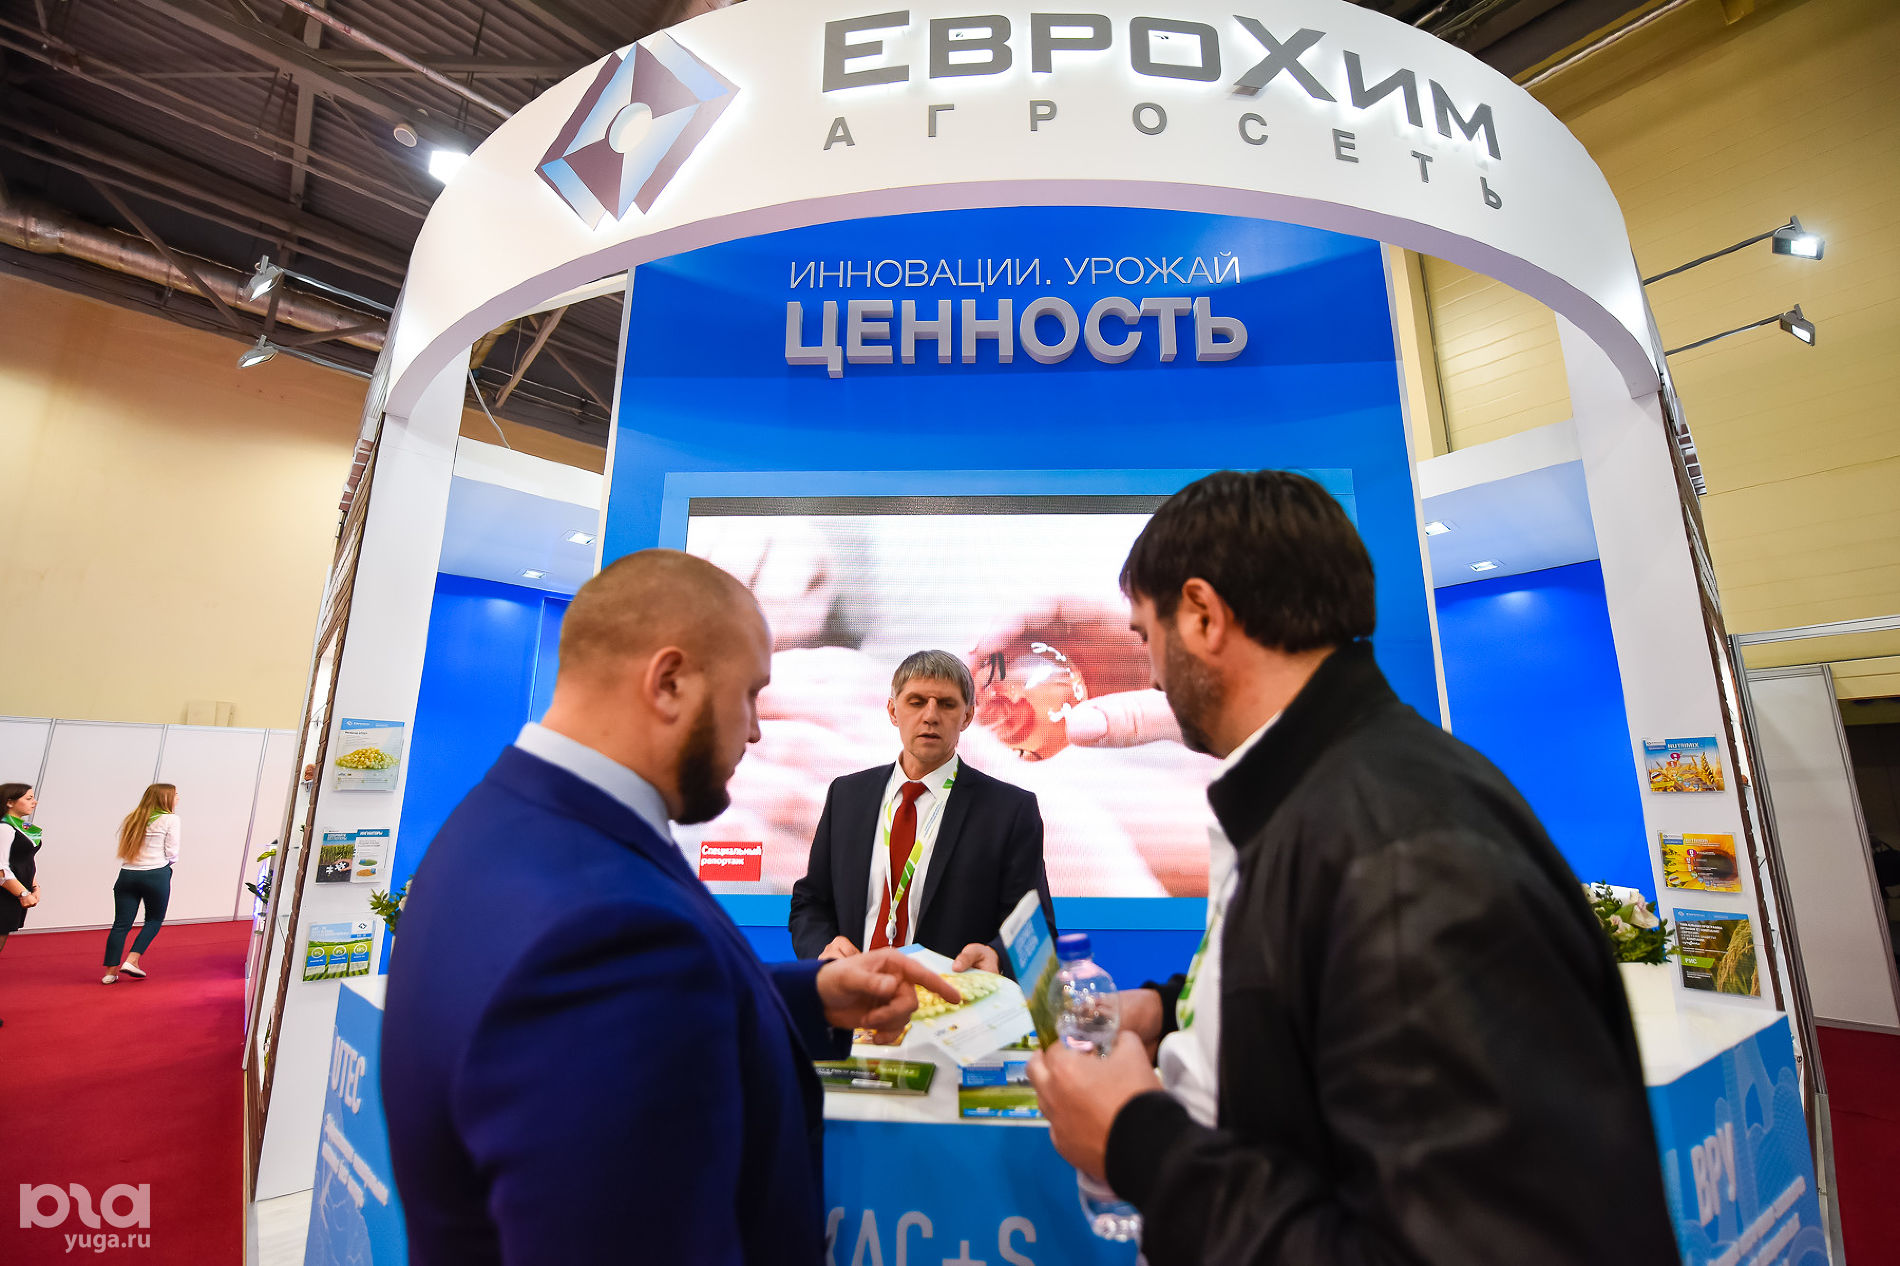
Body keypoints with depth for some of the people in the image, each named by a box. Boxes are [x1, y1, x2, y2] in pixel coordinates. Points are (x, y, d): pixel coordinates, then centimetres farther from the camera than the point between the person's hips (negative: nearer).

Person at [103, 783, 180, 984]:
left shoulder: (131, 819, 15)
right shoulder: (170, 819, -4)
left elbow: (123, 851, 12)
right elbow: (172, 854, -4)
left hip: (127, 874, 5)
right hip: (156, 876, -5)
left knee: (121, 924, 6)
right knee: (154, 920, 11)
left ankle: (110, 971, 6)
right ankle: (131, 960, 1)